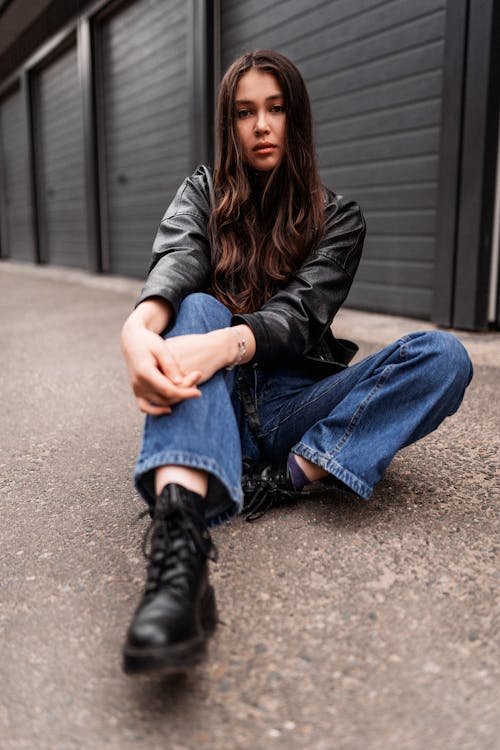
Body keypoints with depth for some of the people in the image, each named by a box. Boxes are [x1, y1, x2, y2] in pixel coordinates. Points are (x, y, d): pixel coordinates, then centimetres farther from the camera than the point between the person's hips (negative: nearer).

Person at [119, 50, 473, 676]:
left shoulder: (338, 217, 7)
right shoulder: (203, 192, 10)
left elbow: (299, 312, -12)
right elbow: (176, 261, -14)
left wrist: (225, 345, -35)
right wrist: (138, 326, -38)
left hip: (290, 405, 0)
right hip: (215, 400, 0)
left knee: (443, 355, -19)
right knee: (198, 308, -31)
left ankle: (293, 475, -30)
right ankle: (179, 532, -53)